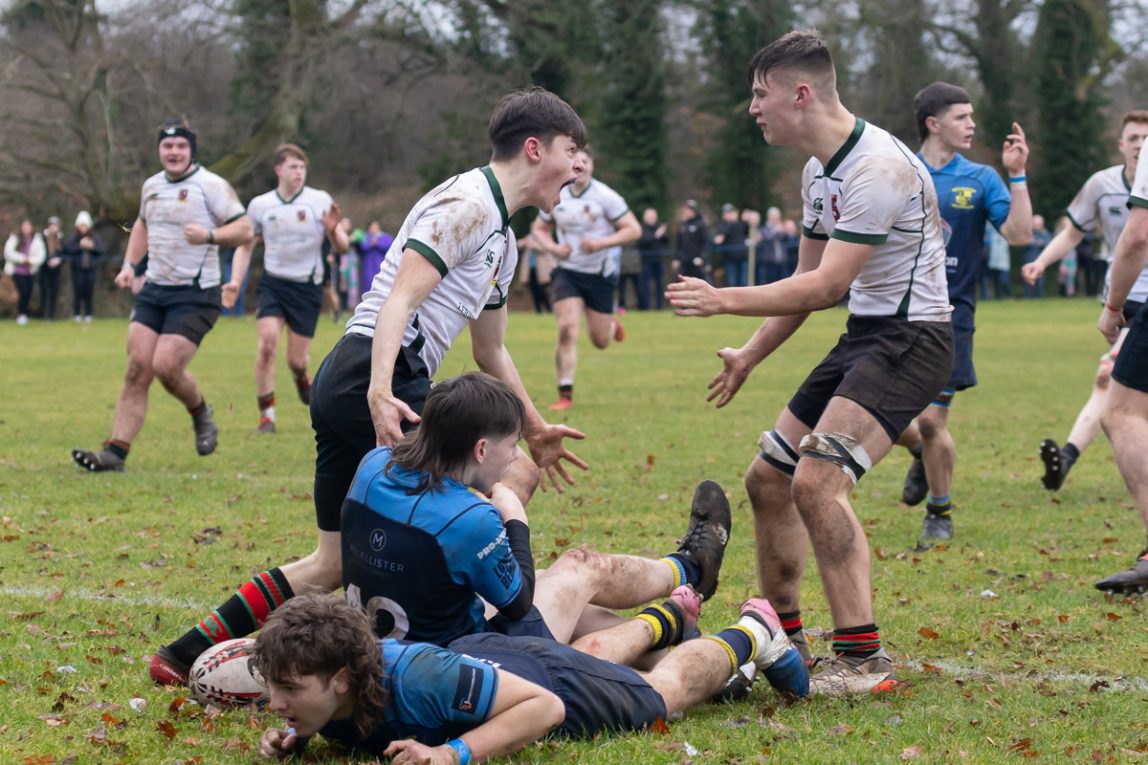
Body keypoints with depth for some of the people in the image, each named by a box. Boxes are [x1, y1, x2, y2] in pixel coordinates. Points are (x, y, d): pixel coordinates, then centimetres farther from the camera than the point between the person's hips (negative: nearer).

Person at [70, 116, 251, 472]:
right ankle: (116, 451, -6)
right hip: (153, 290, 6)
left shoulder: (211, 185, -8)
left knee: (166, 366, -16)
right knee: (137, 368, -4)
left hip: (195, 294, -6)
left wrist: (209, 235, -28)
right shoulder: (151, 186, 13)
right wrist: (129, 264, 19)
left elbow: (243, 229, -11)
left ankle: (201, 414, 16)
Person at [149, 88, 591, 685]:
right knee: (510, 481, -8)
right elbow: (399, 301, -20)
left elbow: (490, 351, 36)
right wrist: (381, 392, -32)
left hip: (343, 383, 10)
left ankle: (187, 656, 14)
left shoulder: (503, 242, 24)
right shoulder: (467, 204, -8)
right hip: (373, 378, -10)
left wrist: (535, 430, 39)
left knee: (333, 565, 12)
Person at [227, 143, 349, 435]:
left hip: (307, 287, -1)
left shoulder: (320, 201, -3)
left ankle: (302, 378, 40)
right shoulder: (260, 205, 3)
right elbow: (245, 246, 16)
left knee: (297, 360, 0)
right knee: (267, 342, -20)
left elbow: (342, 248, -2)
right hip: (272, 283, 1)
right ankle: (266, 414, -10)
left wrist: (333, 230, -23)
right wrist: (236, 281, 3)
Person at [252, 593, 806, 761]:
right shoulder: (314, 685, -31)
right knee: (595, 659, 37)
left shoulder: (417, 681, -49)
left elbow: (545, 705, -40)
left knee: (668, 690, 26)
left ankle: (750, 633, 52)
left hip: (542, 678, -5)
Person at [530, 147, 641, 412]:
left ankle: (612, 325, 45)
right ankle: (565, 394, -11)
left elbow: (634, 230, -12)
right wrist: (553, 247, -7)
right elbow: (539, 228, 14)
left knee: (600, 342, 6)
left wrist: (601, 243, -23)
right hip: (567, 273, 1)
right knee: (567, 329, -17)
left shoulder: (605, 196, -12)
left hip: (600, 274, -1)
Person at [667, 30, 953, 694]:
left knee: (817, 481, -25)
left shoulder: (877, 167, -22)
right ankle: (784, 641, 25)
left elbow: (824, 287, -24)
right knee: (768, 478, 12)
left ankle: (864, 660, -21)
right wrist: (750, 354, 23)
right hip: (863, 335, 10)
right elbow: (812, 279, 22)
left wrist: (722, 300, -20)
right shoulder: (819, 170, 10)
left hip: (909, 336, -10)